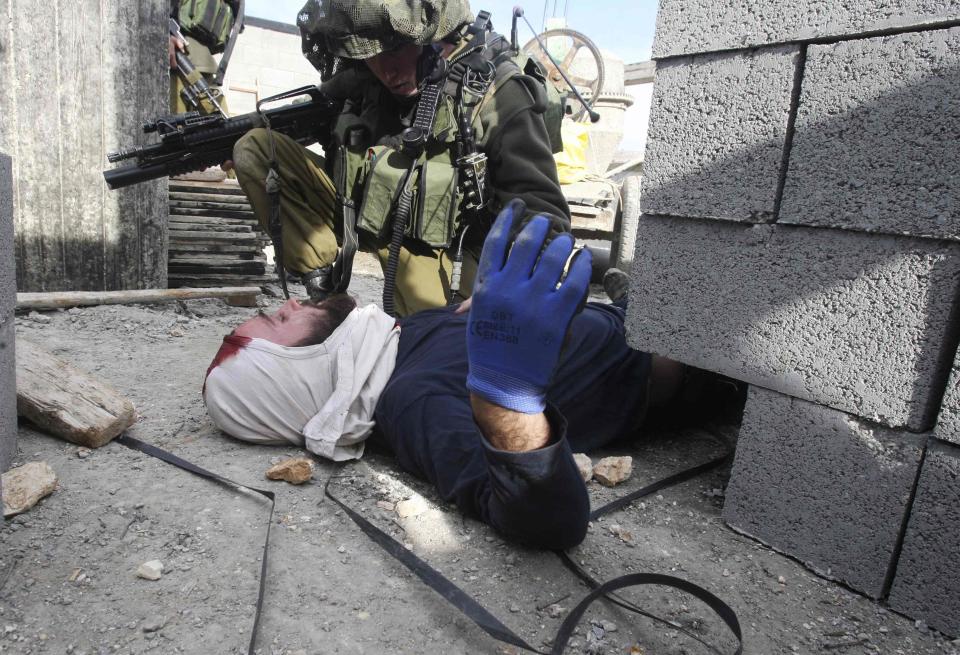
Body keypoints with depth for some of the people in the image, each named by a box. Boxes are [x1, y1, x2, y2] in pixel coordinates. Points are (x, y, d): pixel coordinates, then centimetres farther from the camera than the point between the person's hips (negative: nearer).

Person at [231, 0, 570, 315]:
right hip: (354, 216, 5)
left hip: (431, 248, -4)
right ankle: (323, 289, -9)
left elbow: (542, 212, -21)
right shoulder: (360, 82, -7)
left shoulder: (495, 96, -20)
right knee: (255, 147, -8)